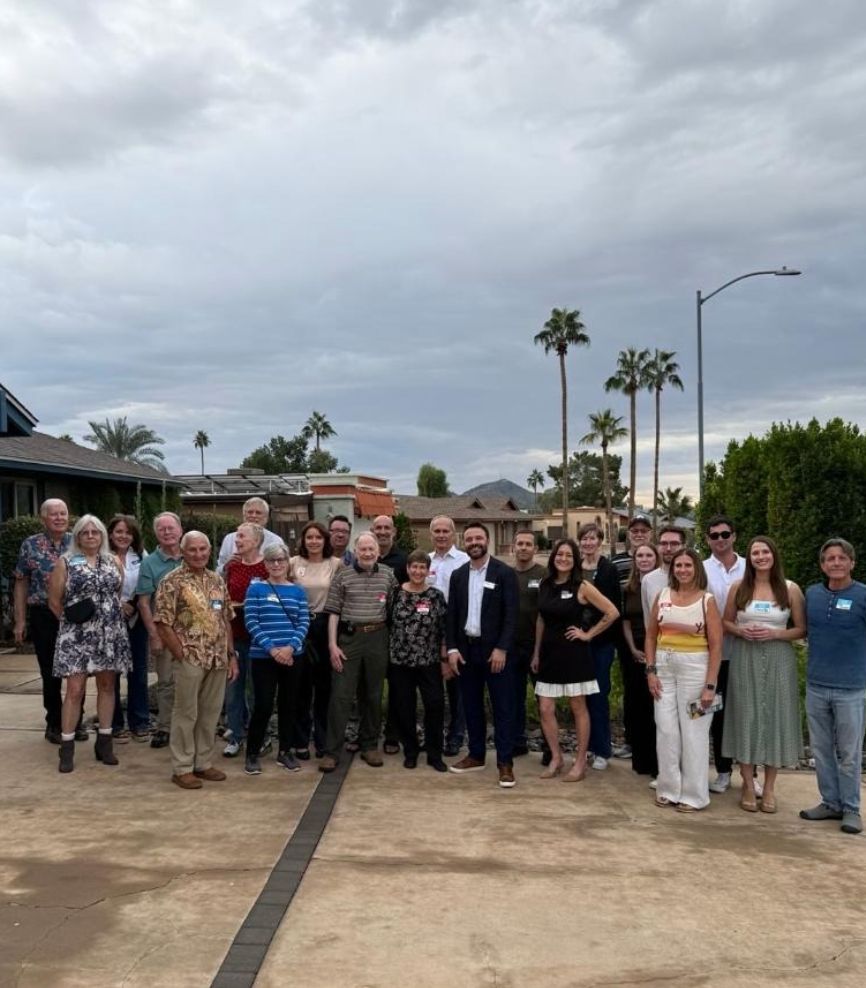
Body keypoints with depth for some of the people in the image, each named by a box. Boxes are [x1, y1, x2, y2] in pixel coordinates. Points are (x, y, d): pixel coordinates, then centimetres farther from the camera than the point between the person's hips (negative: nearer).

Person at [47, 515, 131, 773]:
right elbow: (54, 601, 1)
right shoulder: (65, 562, -1)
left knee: (107, 686, 8)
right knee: (75, 690, -5)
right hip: (77, 635, -3)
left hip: (110, 635, 3)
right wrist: (72, 621, 4)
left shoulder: (113, 561, 8)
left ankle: (104, 742, 19)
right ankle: (67, 747, 4)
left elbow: (121, 593, 14)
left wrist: (112, 616, 7)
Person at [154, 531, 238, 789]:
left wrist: (231, 655, 10)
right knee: (186, 713, 3)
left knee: (210, 713, 12)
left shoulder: (217, 580, 11)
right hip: (190, 659, -6)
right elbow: (163, 624, -11)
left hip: (218, 659, 6)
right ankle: (182, 769, 13)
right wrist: (182, 655, -12)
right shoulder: (172, 582, -8)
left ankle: (204, 763, 24)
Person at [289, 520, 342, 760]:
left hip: (325, 625, 1)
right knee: (301, 684, 4)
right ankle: (300, 741, 15)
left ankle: (322, 738, 20)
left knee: (324, 684, 7)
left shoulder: (336, 564, 0)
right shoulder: (293, 563, -1)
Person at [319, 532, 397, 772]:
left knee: (373, 695, 11)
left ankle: (369, 745, 24)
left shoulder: (388, 575, 6)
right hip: (348, 638, -2)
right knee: (340, 695, -2)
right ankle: (331, 751, 4)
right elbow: (334, 612, -1)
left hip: (377, 638, 2)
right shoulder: (342, 576, 0)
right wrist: (332, 645, -6)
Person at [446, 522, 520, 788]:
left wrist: (501, 649, -16)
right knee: (472, 706, 12)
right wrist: (452, 648, 0)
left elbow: (511, 614, -9)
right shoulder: (458, 575, 8)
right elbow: (451, 614, 9)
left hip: (495, 650, -4)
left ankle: (505, 762, 5)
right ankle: (476, 755, 25)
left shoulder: (505, 573, -5)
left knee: (502, 707, 0)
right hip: (466, 649, 5)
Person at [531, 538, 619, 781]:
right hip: (549, 653, 5)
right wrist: (536, 652, 11)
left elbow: (613, 612, -10)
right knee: (545, 710, 4)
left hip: (574, 653, -5)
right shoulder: (545, 585, 6)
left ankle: (580, 763, 16)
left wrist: (588, 634, -7)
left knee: (578, 708, 6)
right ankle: (556, 758, 21)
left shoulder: (582, 586, -8)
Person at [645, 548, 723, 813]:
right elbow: (651, 636, 10)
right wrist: (650, 671, 0)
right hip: (664, 667, 4)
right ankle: (669, 789, 20)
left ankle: (694, 795, 14)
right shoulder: (662, 596, 6)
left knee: (693, 732, 2)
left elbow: (716, 646, -6)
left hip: (694, 668, -3)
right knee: (666, 729, 7)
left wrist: (710, 685, -11)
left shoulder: (706, 600, -4)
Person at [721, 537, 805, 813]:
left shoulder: (790, 589, -1)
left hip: (778, 660, -1)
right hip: (745, 659, 1)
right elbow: (725, 622, 9)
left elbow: (801, 630, 0)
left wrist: (774, 634, -15)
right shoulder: (739, 587, 3)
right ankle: (748, 785, 15)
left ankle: (769, 788, 16)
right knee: (746, 718, 3)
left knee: (774, 718, 3)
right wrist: (740, 631, -11)